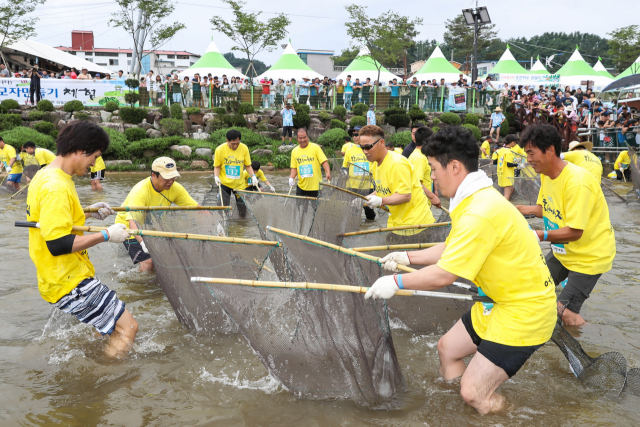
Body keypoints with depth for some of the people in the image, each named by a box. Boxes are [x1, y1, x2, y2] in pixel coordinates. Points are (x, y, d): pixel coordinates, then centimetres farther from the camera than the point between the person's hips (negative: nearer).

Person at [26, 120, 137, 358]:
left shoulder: (46, 176, 9)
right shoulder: (56, 188, -23)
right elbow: (58, 244, -28)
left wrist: (88, 214, 15)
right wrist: (106, 235, -20)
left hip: (62, 276, 11)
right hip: (69, 283, -11)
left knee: (110, 323, 21)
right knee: (127, 327, -8)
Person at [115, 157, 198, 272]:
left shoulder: (175, 188, -16)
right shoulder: (140, 191, -34)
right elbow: (133, 222, -45)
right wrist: (143, 242, -63)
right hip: (129, 227, -6)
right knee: (148, 262, -18)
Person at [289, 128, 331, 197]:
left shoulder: (315, 147, -3)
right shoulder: (294, 151, 8)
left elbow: (324, 161, -9)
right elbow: (294, 168, 12)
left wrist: (328, 172, -25)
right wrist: (291, 178, -6)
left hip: (315, 186, -3)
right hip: (301, 186, 3)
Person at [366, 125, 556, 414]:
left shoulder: (481, 212, -29)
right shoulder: (477, 198, 5)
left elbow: (443, 276, -27)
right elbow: (452, 249, 15)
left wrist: (396, 282, -14)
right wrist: (408, 258, 14)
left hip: (524, 311, -10)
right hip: (500, 301, 11)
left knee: (474, 393, -10)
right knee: (447, 348, 19)